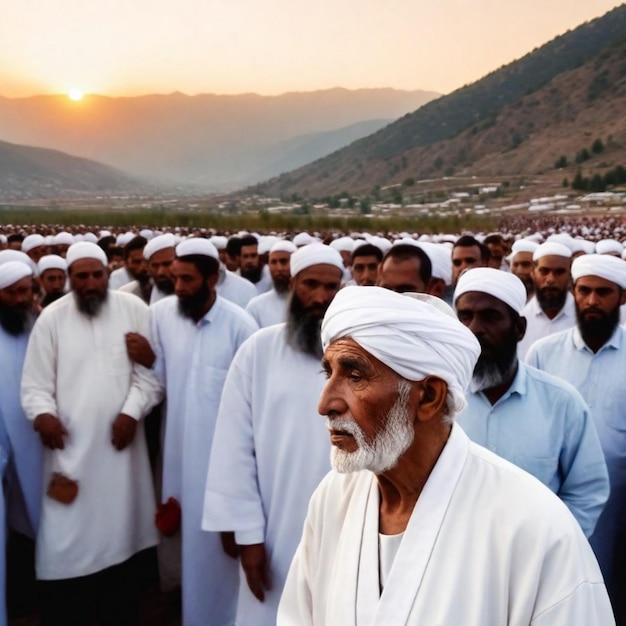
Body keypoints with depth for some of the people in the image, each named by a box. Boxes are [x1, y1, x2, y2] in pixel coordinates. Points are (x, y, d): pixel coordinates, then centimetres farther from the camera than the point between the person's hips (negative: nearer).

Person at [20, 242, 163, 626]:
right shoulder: (51, 318, 0)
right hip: (69, 447, -1)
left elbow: (149, 372, 0)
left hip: (119, 442, 1)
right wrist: (42, 413, -18)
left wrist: (132, 411, -11)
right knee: (65, 543, 0)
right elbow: (35, 383, 0)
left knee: (120, 535, 12)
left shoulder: (134, 310, 0)